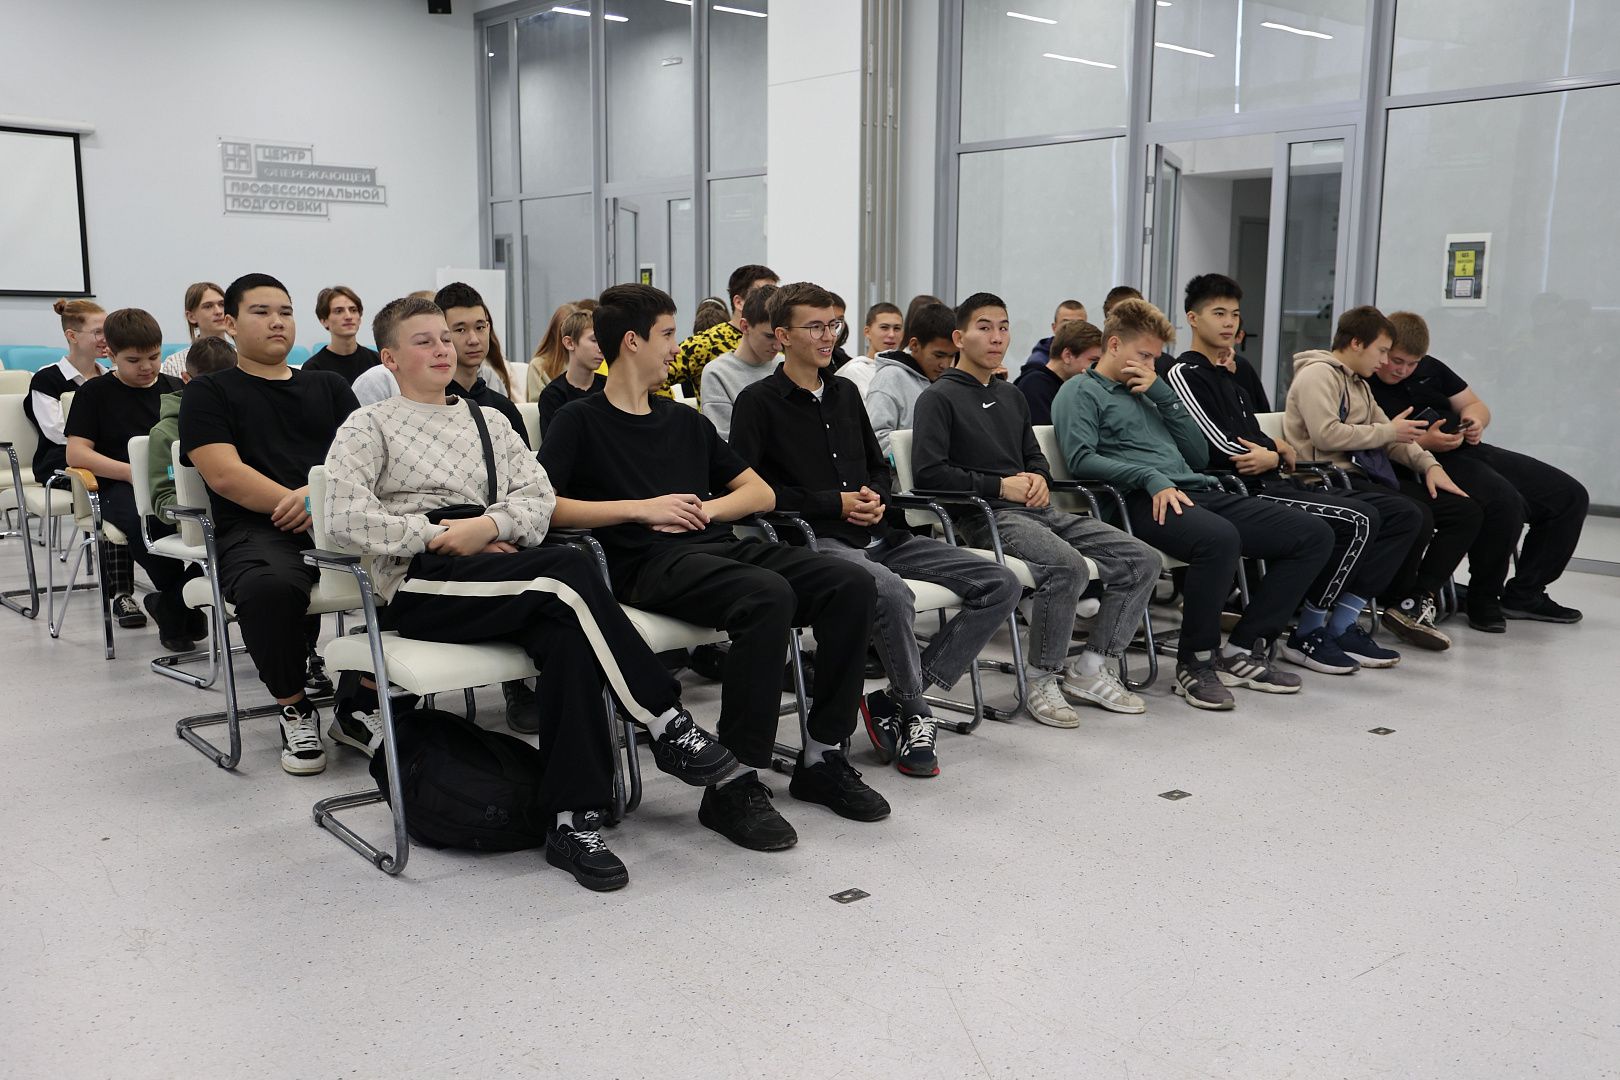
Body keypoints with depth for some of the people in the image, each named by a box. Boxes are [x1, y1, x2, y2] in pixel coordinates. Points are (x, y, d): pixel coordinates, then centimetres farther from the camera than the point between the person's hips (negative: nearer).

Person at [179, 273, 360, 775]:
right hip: (256, 529, -3)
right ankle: (295, 710, -12)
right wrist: (300, 507, -14)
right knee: (270, 586, -39)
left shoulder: (329, 386, 24)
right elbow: (224, 475, -3)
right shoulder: (209, 392, 14)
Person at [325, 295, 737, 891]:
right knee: (570, 569, -32)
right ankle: (666, 720, -26)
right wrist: (438, 535, -10)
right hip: (421, 584, -4)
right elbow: (345, 518, -4)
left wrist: (491, 525, -8)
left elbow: (540, 496, 13)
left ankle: (572, 818, -33)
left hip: (496, 562, 4)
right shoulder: (368, 427, 13)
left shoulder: (487, 419, 26)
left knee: (566, 632, -33)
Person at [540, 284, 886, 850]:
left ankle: (823, 756, -8)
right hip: (650, 564, -6)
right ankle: (733, 784, -27)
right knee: (768, 594, -36)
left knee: (851, 583, -17)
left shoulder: (685, 420, 27)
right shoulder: (580, 421, 9)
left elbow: (761, 492, 26)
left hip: (717, 546, 7)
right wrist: (641, 509, -8)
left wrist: (709, 508, 4)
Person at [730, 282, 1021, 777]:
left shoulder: (845, 393, 21)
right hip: (815, 540, -7)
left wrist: (875, 496, 5)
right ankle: (914, 715, -13)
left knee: (1001, 584, -7)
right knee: (893, 593, -39)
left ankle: (896, 701, -9)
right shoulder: (759, 402, 0)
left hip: (876, 535, 7)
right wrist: (835, 503, -11)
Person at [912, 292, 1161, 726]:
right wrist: (999, 486, -11)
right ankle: (1043, 679, -16)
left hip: (1037, 510, 8)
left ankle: (1090, 671, 1)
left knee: (1142, 560, -7)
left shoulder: (1011, 396, 25)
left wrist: (1039, 480, 7)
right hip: (986, 515, -8)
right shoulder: (938, 397, 2)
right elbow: (929, 472, -10)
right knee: (1066, 566, -35)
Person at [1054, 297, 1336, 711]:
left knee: (1314, 534, -4)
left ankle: (1244, 647, -4)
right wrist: (1152, 478, -21)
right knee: (1219, 538, -40)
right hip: (1142, 502, -8)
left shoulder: (1147, 393, 30)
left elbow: (1199, 456, 22)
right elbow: (1082, 459, -11)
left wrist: (1163, 394, 12)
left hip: (1198, 491, 8)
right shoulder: (1080, 391, 8)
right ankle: (1195, 662, -21)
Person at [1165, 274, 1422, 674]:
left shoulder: (1228, 375, 26)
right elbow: (1222, 450, -14)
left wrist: (1276, 449, 4)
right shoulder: (1185, 374, -4)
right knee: (1359, 520, -26)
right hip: (1246, 493, -10)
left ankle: (1341, 626, -1)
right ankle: (1306, 636, -12)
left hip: (1274, 484, 10)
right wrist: (1274, 457, 2)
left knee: (1404, 514, 2)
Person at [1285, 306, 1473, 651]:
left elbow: (1390, 436, 24)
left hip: (1365, 478, 10)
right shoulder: (1318, 374, -5)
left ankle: (1418, 600, -8)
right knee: (1416, 516, -32)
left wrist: (1429, 464, 7)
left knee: (1467, 511, 0)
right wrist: (1387, 432, -10)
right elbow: (1326, 434, -20)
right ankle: (1402, 605, -9)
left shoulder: (1358, 383, 25)